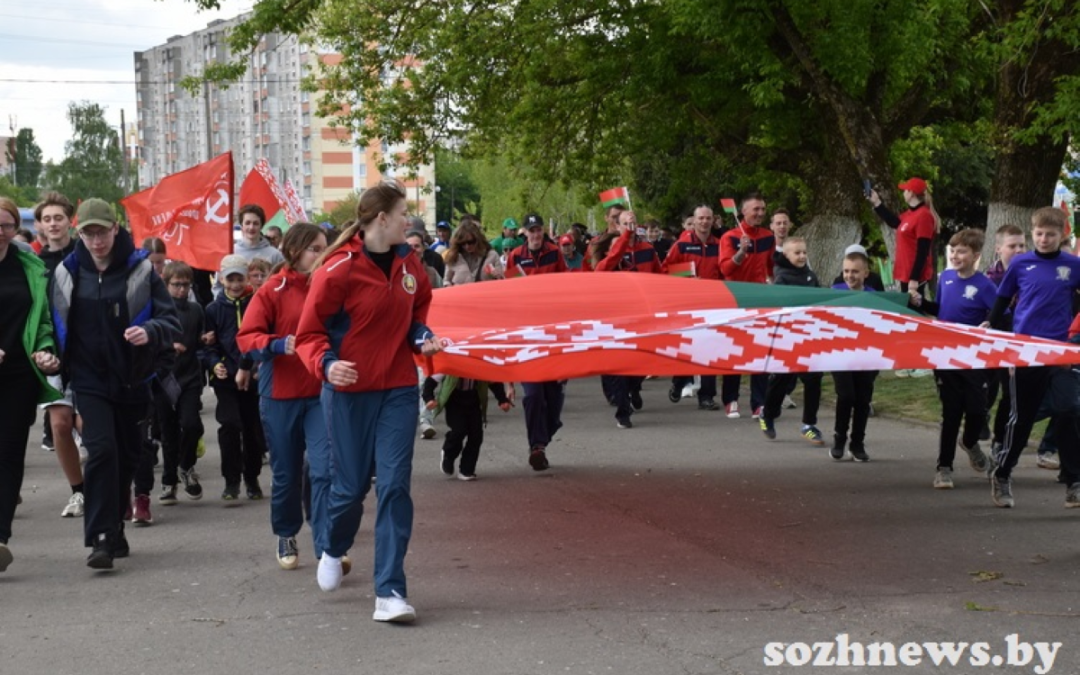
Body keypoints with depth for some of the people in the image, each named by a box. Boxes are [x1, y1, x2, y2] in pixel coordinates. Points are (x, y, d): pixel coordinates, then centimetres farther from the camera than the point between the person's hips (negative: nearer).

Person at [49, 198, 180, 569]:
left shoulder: (140, 270, -4)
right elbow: (53, 324, 13)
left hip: (131, 380, 1)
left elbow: (171, 320, -6)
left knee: (126, 455, 11)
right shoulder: (65, 273, 1)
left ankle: (113, 530, 29)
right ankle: (102, 537, -14)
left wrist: (150, 331, -26)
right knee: (102, 450, -16)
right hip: (89, 381, -1)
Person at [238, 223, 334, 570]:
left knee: (324, 468, -11)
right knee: (286, 473, 11)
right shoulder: (273, 290, -5)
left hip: (322, 392, 1)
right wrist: (279, 344, -25)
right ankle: (286, 538, 32)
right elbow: (246, 337, -8)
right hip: (281, 394, -1)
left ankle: (326, 547, -7)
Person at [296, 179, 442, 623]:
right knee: (352, 484, 6)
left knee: (395, 484, -5)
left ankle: (390, 590, -1)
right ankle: (334, 550, 40)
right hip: (349, 390, -4)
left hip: (398, 390, 4)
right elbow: (309, 334, -9)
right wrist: (326, 364, -27)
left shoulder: (407, 263, 3)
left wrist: (422, 337, 1)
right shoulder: (338, 270, -13)